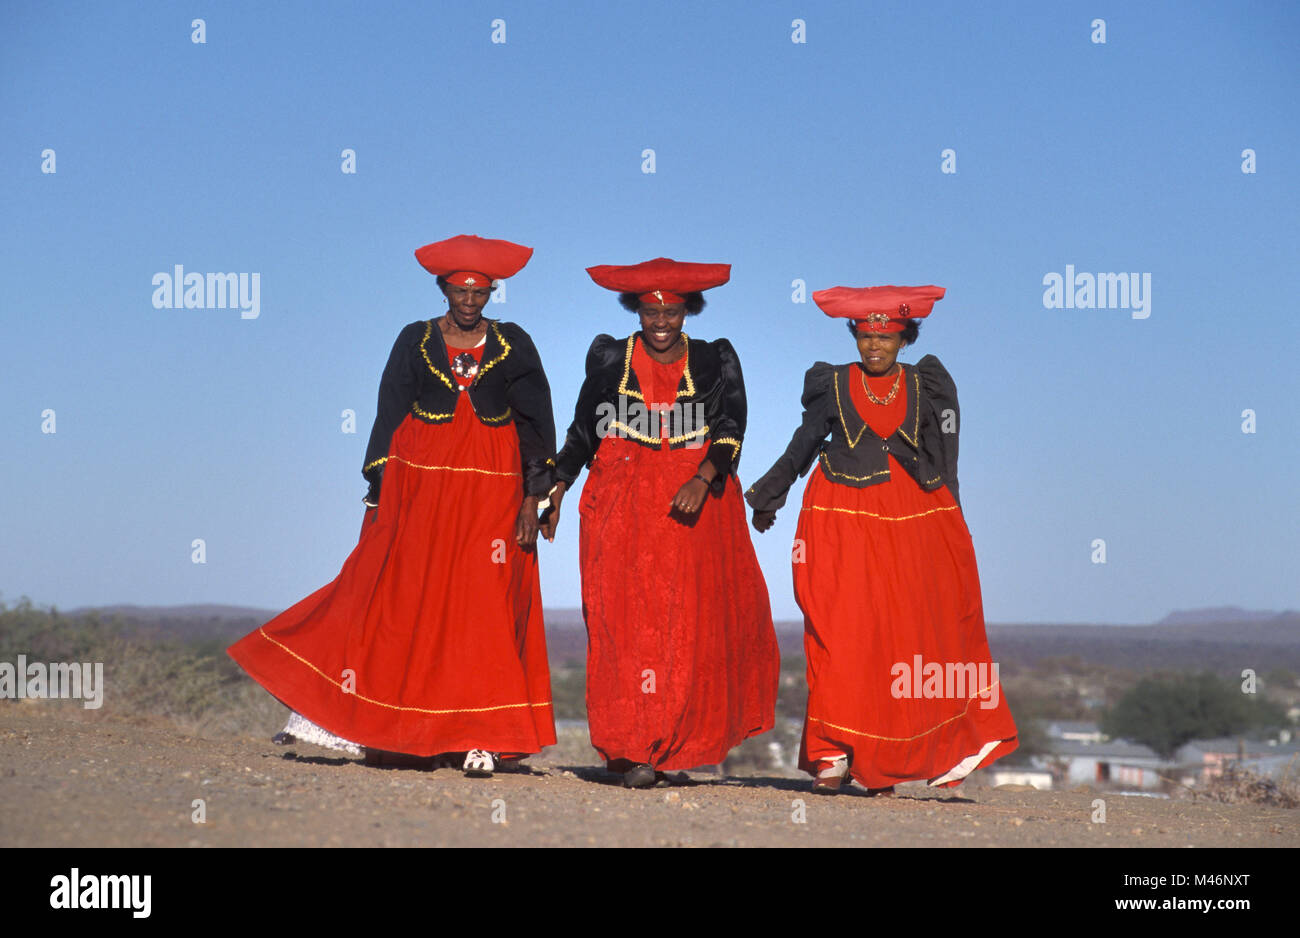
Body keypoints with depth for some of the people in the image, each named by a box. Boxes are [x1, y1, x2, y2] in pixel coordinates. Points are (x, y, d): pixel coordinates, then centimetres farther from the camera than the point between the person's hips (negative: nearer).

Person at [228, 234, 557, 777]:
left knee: (487, 610, -3)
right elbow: (389, 419, 5)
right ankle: (334, 711, 7)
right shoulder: (415, 343, 4)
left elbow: (536, 424, 4)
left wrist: (532, 499, -3)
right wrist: (380, 496, -2)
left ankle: (482, 737, 0)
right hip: (419, 485, 0)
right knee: (391, 600, -1)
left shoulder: (513, 346, 4)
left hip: (492, 490, 0)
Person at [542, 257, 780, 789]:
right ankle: (633, 749, -8)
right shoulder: (609, 359, 8)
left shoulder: (714, 362, 6)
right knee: (624, 620, -9)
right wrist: (555, 495, 5)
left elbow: (730, 431, -3)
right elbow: (582, 432, 13)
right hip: (621, 503, 0)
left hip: (697, 503, 0)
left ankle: (677, 742, 6)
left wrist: (702, 480, -20)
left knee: (694, 622, -4)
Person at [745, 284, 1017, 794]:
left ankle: (883, 765, 5)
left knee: (906, 636, -2)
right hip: (845, 521, -2)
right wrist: (768, 498, 20)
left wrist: (949, 526, 10)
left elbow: (942, 463, 13)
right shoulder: (833, 386, 5)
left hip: (913, 522, 2)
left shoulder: (923, 388, 8)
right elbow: (802, 447, 15)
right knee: (842, 633, -11)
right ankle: (834, 754, -9)